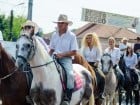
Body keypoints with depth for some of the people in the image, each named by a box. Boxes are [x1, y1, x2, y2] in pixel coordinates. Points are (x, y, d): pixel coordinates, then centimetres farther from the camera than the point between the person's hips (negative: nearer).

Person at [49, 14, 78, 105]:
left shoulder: (72, 36, -1)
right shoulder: (54, 35, 13)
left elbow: (74, 52, -6)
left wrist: (62, 54, -17)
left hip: (66, 59, -5)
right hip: (55, 58, 5)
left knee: (70, 74, -30)